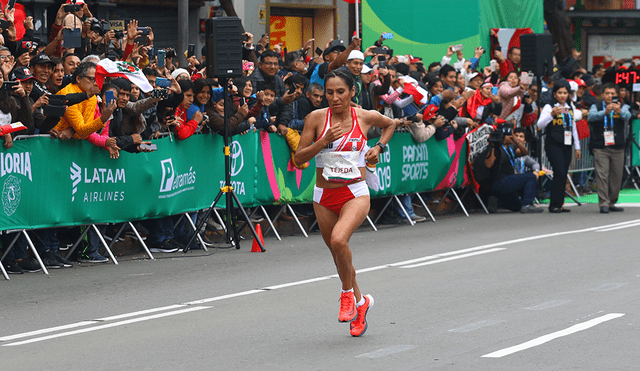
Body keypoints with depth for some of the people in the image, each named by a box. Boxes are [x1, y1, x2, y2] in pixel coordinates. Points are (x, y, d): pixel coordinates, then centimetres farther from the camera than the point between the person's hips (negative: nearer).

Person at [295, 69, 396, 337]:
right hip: (324, 196, 3)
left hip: (355, 193, -3)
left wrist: (379, 147, 5)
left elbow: (390, 124, 20)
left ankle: (347, 293, -4)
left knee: (339, 239, -28)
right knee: (338, 254, 13)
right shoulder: (316, 118, -4)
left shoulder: (366, 117, -3)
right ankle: (360, 302, 36)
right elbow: (299, 157, -5)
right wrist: (325, 141, -18)